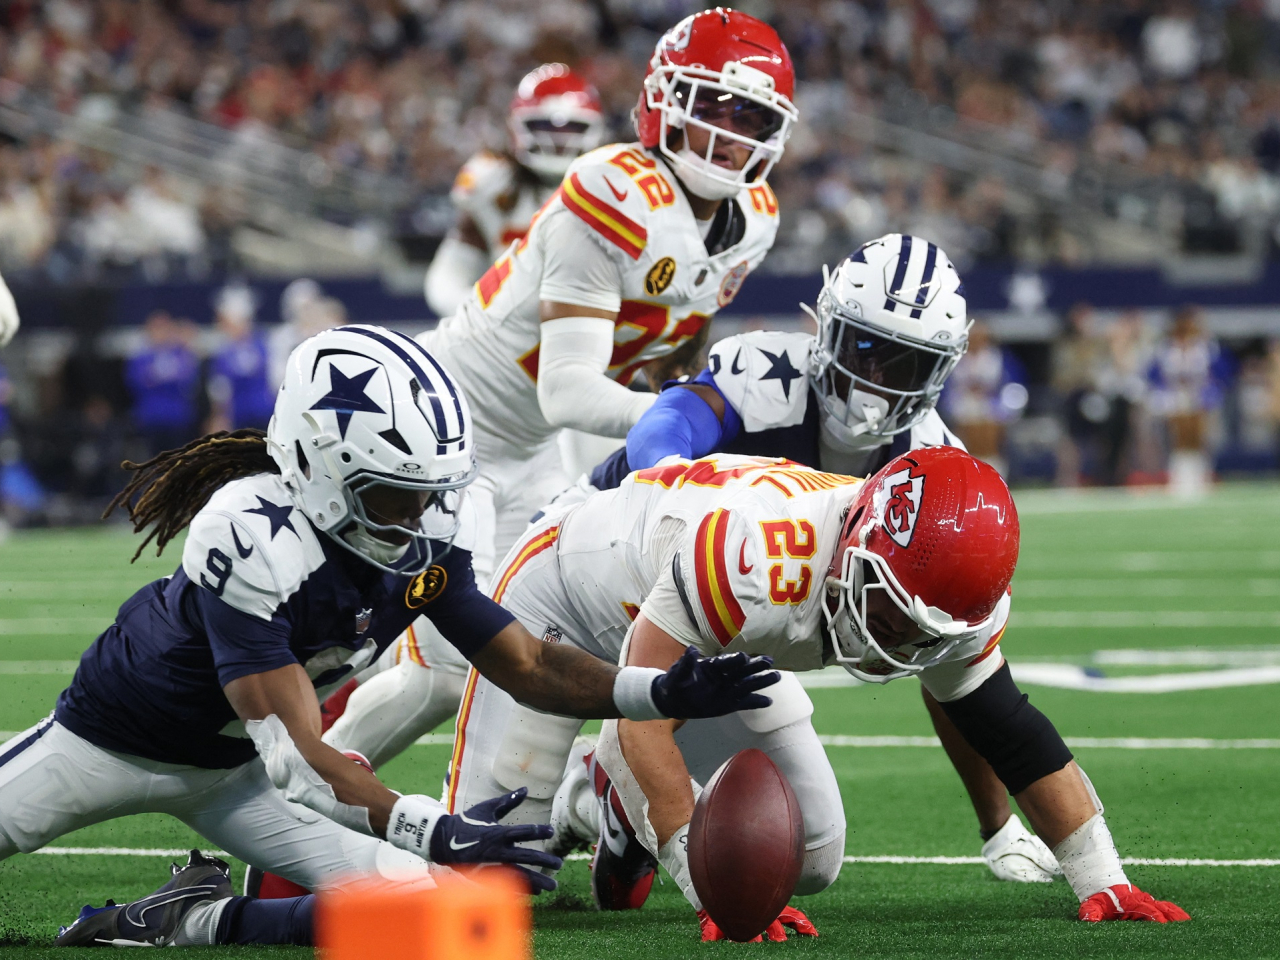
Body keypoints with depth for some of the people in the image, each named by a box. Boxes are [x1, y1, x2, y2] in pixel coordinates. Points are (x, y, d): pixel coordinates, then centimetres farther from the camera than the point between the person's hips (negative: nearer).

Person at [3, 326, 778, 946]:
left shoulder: (424, 541, -16)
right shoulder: (254, 539, -37)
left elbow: (528, 666, -5)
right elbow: (295, 752, -38)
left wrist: (666, 692, -20)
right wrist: (430, 831, -48)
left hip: (230, 766, 6)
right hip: (116, 734, -5)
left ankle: (184, 922, 0)